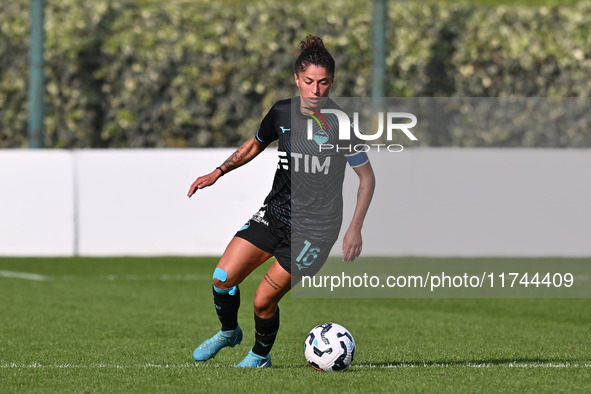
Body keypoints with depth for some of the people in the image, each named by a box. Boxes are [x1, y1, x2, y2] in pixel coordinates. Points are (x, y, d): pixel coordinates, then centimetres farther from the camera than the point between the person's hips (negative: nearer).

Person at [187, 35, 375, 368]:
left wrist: (355, 229, -11)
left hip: (315, 228, -5)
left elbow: (367, 177, -5)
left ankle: (261, 355, 23)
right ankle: (229, 332, 21)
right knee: (223, 278, -9)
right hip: (274, 214, 5)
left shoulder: (341, 125, -14)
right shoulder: (282, 113, -1)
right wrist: (218, 173, 10)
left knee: (264, 301, -7)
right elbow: (255, 145, 20)